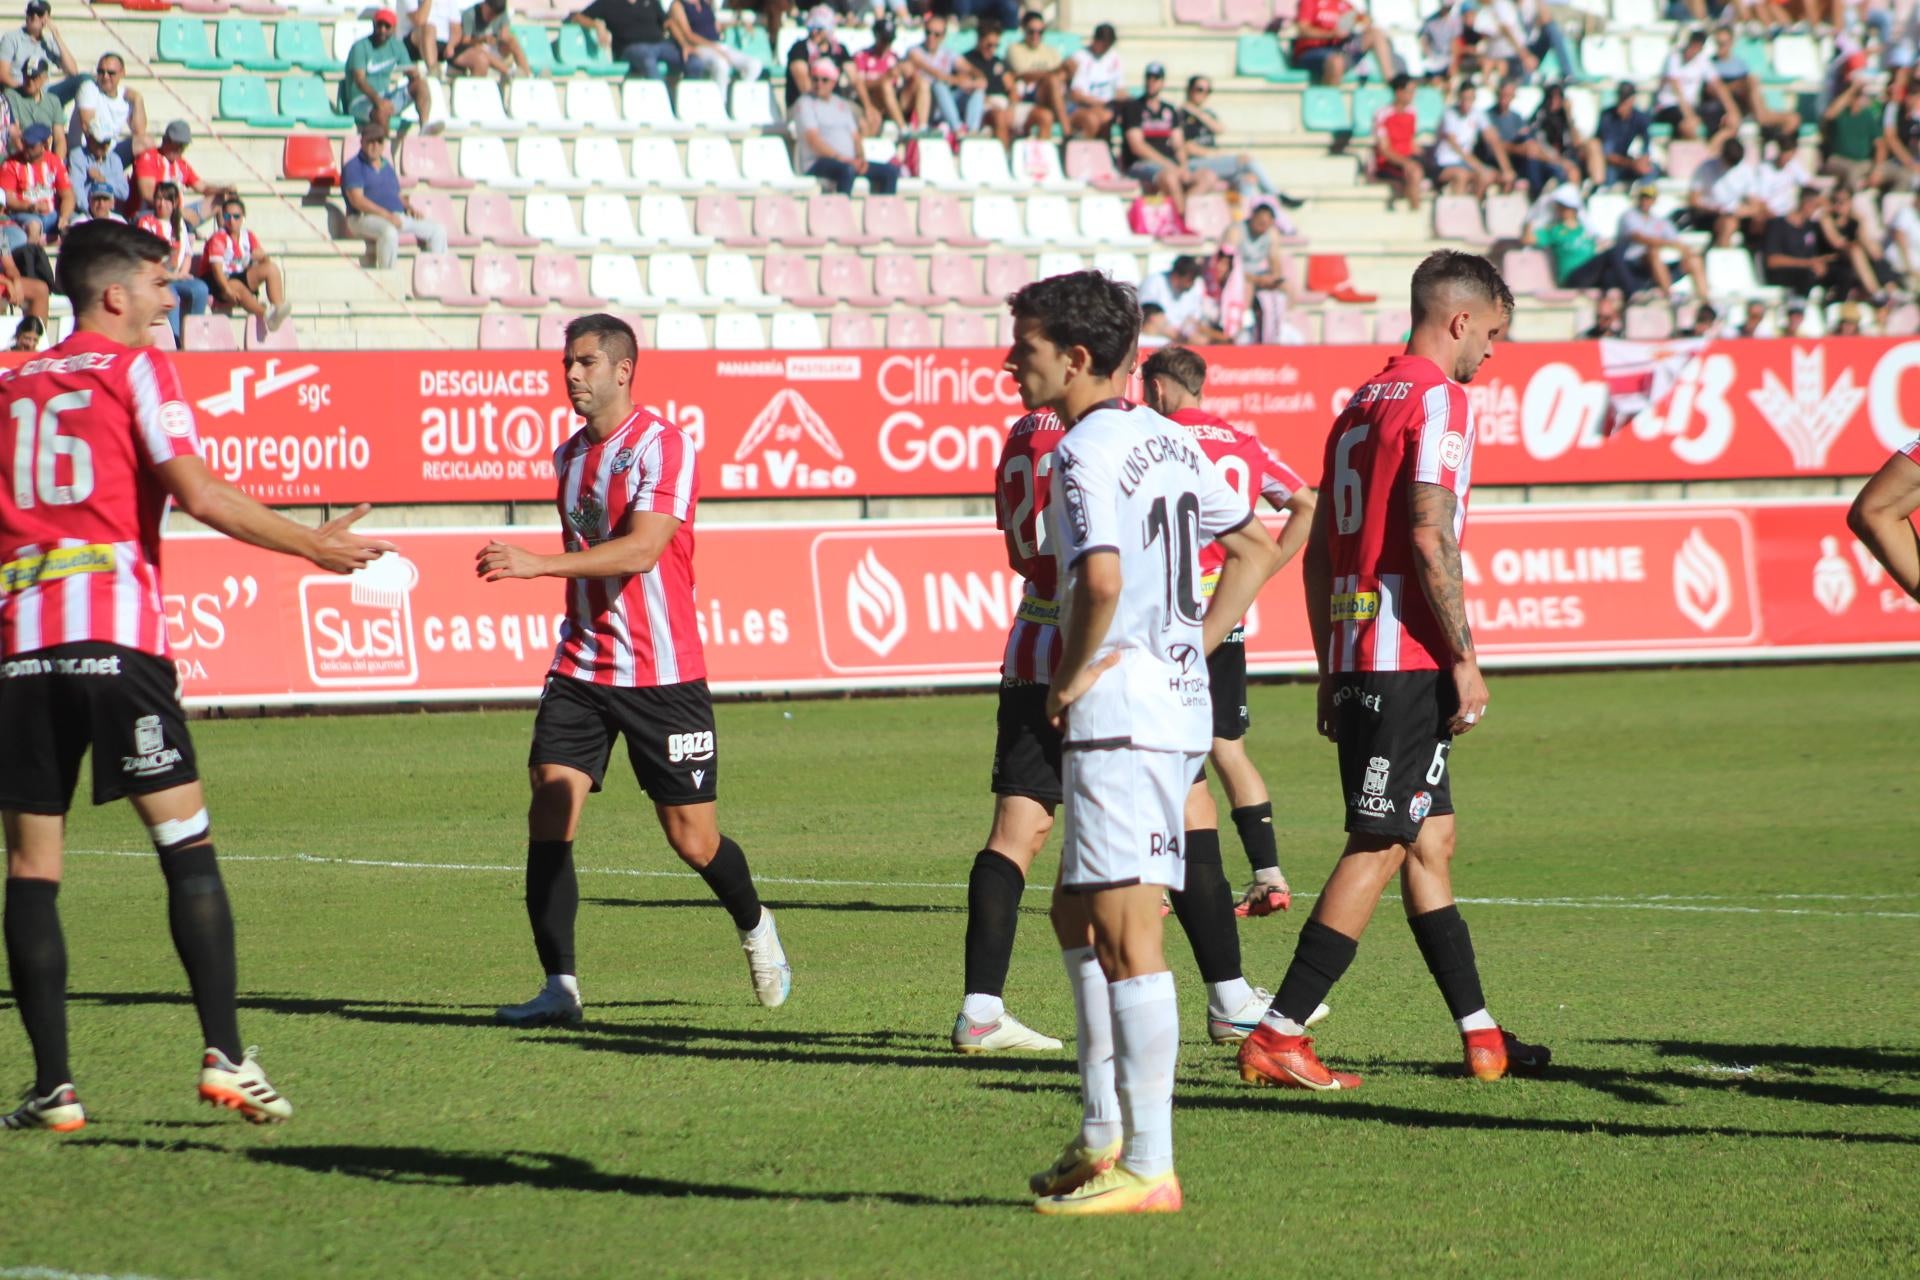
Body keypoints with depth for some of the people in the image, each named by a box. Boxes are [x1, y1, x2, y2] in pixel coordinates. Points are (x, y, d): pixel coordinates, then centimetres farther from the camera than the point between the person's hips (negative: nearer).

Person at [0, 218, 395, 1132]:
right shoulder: (134, 370, 4)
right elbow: (197, 494, -7)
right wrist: (313, 545, -3)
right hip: (115, 639, -4)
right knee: (187, 845, 0)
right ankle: (224, 1056, -8)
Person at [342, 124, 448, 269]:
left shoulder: (387, 166, 23)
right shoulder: (353, 167, -1)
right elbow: (357, 200, -14)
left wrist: (409, 207, 4)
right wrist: (386, 215, -21)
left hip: (397, 217, 8)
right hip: (366, 218, -8)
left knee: (438, 230, -1)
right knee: (389, 232, -41)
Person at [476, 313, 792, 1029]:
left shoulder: (663, 446, -11)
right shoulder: (569, 458, 12)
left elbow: (640, 548, -24)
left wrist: (538, 564, -32)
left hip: (661, 673, -6)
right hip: (581, 668, 6)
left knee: (692, 838, 1)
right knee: (548, 816, -12)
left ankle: (755, 929, 32)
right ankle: (560, 988, -10)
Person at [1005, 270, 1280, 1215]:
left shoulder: (1085, 453, -14)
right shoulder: (1167, 440, 15)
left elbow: (1102, 578, -30)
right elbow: (1256, 549, 23)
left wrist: (1071, 677, -15)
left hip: (1121, 714, -10)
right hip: (1177, 701, 10)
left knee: (1127, 937, -7)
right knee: (1077, 916, 20)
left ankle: (1148, 1169, -6)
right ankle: (1104, 1134, 24)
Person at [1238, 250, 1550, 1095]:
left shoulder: (1360, 403, 18)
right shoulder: (1437, 398, -9)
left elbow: (1318, 551, 19)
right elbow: (1429, 536, -19)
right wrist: (1465, 660, -15)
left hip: (1354, 654, 9)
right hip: (1409, 657, -9)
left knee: (1430, 841, 13)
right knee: (1380, 848, -7)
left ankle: (1481, 1038, 18)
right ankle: (1277, 1037, -11)